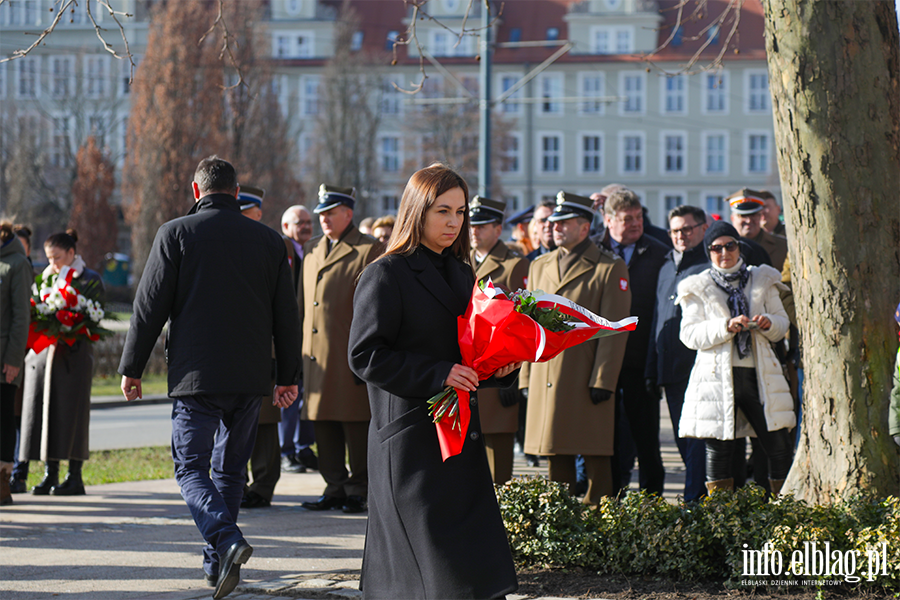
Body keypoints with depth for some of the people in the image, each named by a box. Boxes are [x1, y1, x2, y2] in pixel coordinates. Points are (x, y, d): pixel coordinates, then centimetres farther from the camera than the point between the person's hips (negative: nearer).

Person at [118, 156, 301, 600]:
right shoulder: (269, 241, 7)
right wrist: (288, 376, 17)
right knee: (230, 468, 15)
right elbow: (287, 316, 9)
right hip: (250, 378, 4)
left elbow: (150, 307, -5)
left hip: (195, 376, -3)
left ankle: (226, 538, -24)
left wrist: (131, 368, 3)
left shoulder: (175, 234, -4)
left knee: (191, 467, 1)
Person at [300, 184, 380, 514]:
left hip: (351, 355, -6)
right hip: (316, 354, 7)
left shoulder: (369, 251, -4)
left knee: (355, 425, -1)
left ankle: (358, 490, 6)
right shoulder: (311, 249, 17)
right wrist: (303, 347, 14)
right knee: (322, 423, 8)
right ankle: (335, 487, 15)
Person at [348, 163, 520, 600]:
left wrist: (500, 368, 3)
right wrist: (437, 374, -20)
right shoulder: (387, 275, -6)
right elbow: (365, 355, -13)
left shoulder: (461, 274, 17)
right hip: (411, 440, -8)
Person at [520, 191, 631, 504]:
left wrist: (602, 382, -13)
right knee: (556, 457, 8)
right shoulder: (539, 266, 16)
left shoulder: (609, 268, -2)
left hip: (587, 381, -5)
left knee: (595, 456, -2)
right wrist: (526, 378, 9)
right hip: (545, 381, 5)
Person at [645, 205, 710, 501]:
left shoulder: (711, 265, -3)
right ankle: (699, 497, 17)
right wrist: (652, 370, 20)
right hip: (671, 371, 8)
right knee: (684, 443, 10)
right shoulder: (667, 267, 21)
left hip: (701, 366, -7)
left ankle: (694, 499, -10)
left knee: (697, 440, -10)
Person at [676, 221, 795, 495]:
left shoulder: (762, 280, 15)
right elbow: (689, 334, -2)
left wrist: (768, 323, -8)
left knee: (780, 447, -4)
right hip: (717, 376, -2)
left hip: (758, 374, 2)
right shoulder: (698, 288, 8)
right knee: (718, 450, -1)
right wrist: (726, 326, -16)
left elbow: (782, 324, 16)